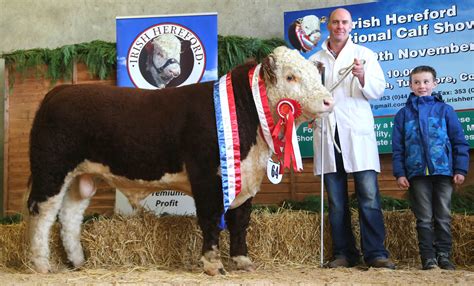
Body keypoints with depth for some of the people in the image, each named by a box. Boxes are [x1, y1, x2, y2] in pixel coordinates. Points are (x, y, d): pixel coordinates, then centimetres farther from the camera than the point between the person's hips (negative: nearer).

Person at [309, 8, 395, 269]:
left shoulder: (364, 54, 12)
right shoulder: (315, 60, 17)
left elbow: (377, 91, 3)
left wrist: (362, 76, -16)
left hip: (357, 133, -2)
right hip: (327, 134, 2)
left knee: (369, 197, -8)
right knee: (336, 201, 4)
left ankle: (375, 253, -5)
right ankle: (344, 254, 10)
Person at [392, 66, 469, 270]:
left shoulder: (445, 110, 5)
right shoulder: (403, 114, 7)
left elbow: (459, 142, 4)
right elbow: (397, 147, 6)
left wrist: (460, 169, -2)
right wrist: (399, 173, -2)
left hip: (443, 171, 0)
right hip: (417, 173, 0)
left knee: (443, 217, 6)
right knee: (424, 219, 3)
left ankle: (444, 255, 14)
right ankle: (428, 257, 7)